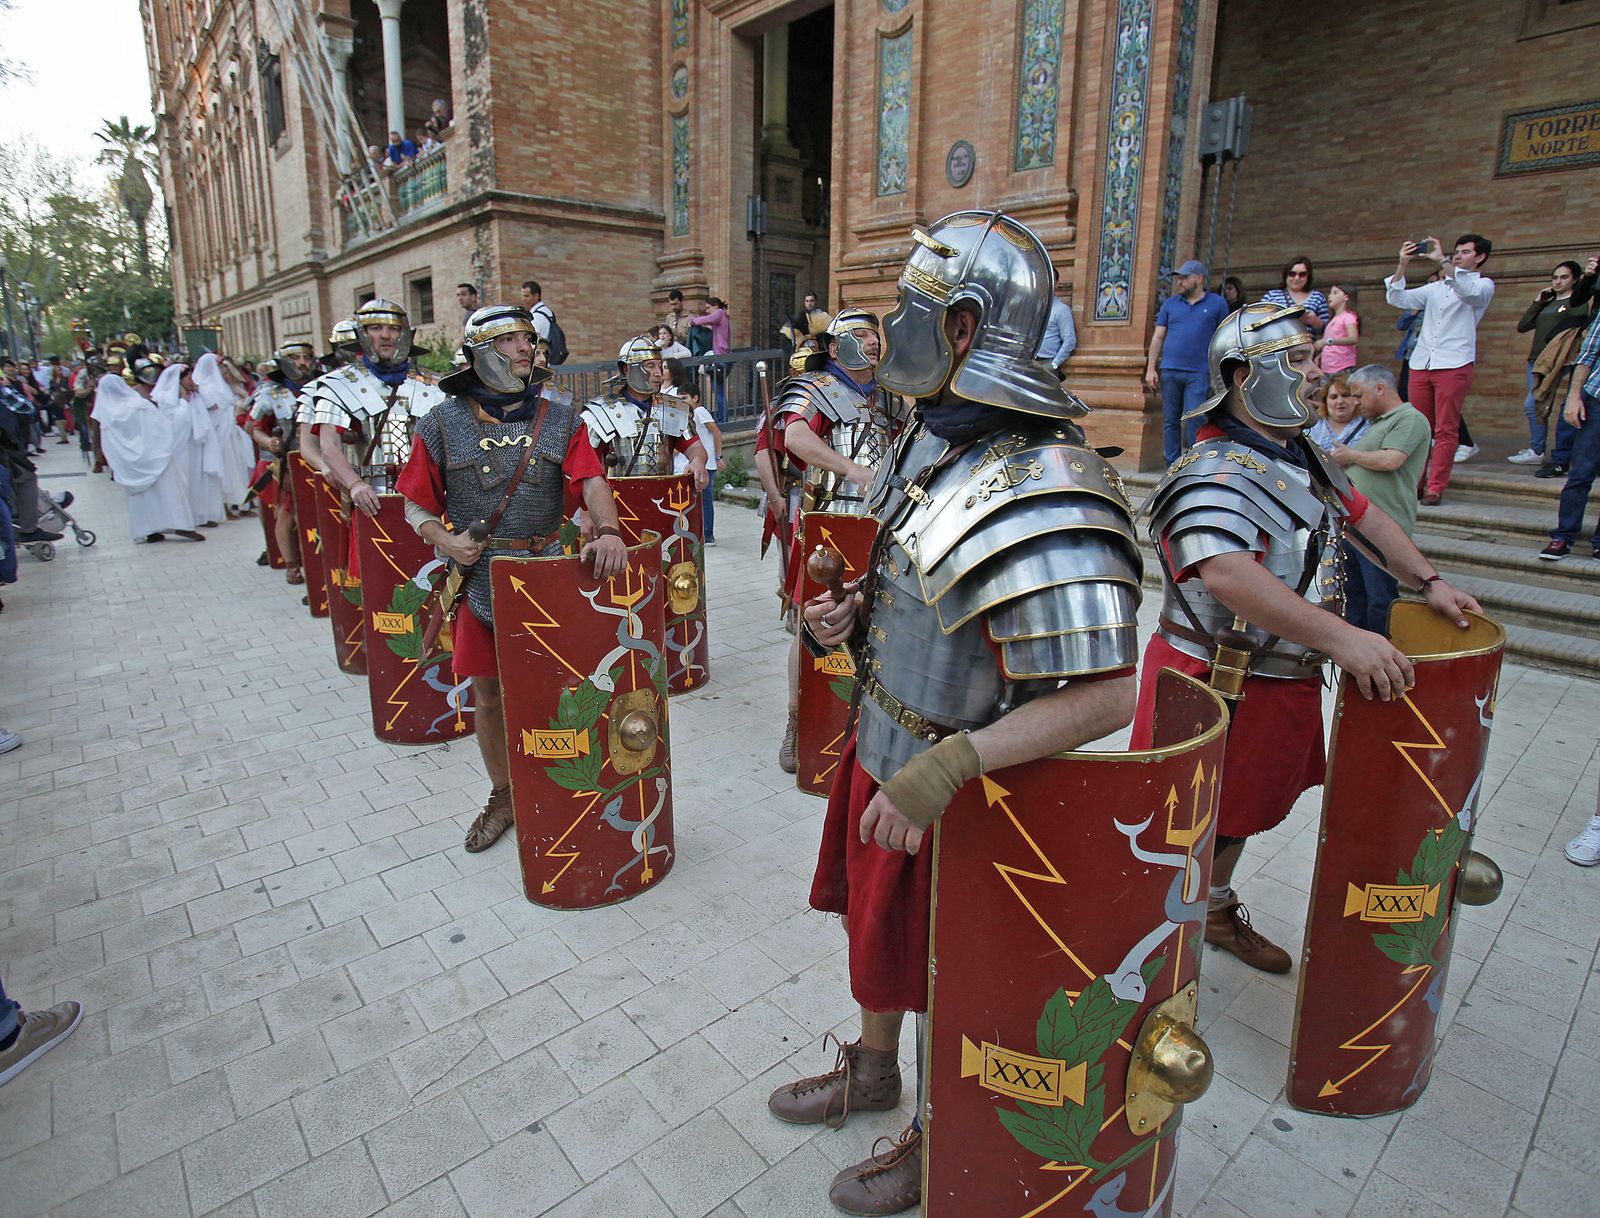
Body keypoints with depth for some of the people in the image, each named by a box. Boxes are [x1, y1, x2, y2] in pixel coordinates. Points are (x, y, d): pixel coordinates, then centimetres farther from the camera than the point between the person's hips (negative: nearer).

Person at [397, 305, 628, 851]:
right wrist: (443, 539, -14)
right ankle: (502, 797, 32)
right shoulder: (443, 423, 0)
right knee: (487, 697, 11)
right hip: (478, 578, 1)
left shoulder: (559, 414, 0)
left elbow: (591, 479, -13)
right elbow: (416, 504, 6)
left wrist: (606, 529, -32)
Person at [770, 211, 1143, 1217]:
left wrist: (944, 768, -36)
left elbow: (1106, 694, -33)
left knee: (943, 977, 16)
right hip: (883, 750, 9)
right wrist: (858, 610, -3)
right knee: (877, 928, 28)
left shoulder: (1043, 497, -32)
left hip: (945, 789, -8)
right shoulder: (939, 440, -1)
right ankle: (871, 1070, 57)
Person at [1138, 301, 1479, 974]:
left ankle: (1217, 910, 47)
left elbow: (1360, 514, 24)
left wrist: (1428, 582, 18)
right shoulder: (1215, 476, -24)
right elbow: (1226, 574, -41)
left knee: (1241, 812, 25)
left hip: (1284, 680, 10)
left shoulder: (1302, 457, 10)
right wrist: (1342, 638, -46)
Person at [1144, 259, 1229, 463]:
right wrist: (1150, 369, 2)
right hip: (1170, 370, 3)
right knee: (1171, 421, 6)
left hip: (1199, 373, -3)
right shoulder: (1170, 304, 12)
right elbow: (1158, 337, 10)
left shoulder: (1217, 304, 7)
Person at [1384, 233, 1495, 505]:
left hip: (1454, 365, -4)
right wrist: (1403, 264, 1)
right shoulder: (1435, 288, 23)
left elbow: (1471, 292, -14)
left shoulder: (1484, 284, 10)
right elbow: (1397, 299, 12)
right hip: (1420, 363, 4)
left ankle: (1435, 487, -6)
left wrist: (1442, 260, -16)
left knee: (1446, 430, -6)